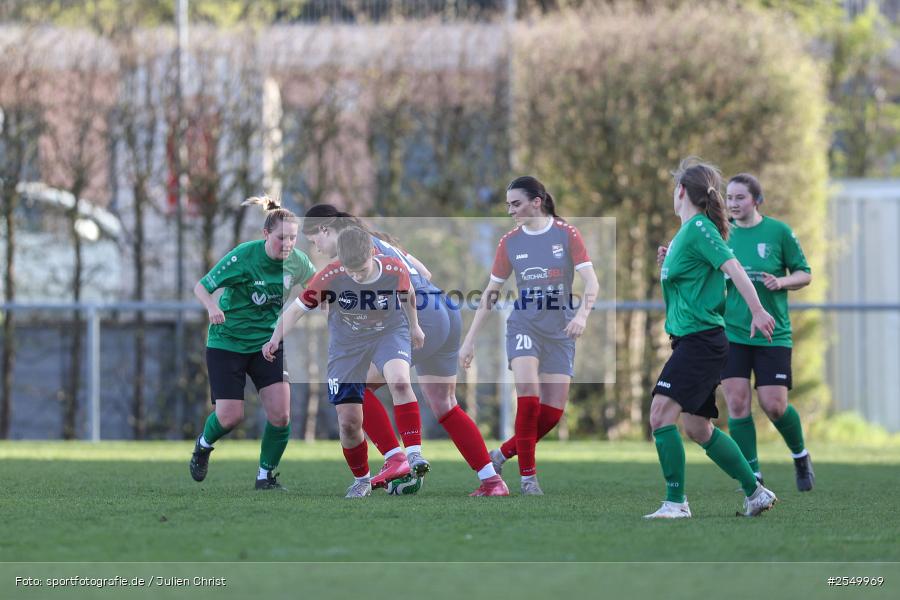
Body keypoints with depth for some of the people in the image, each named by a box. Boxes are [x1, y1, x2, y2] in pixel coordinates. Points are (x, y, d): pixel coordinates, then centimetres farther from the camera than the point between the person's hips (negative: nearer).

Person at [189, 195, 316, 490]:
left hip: (267, 342, 4)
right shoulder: (243, 257, -22)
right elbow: (201, 286, -16)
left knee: (280, 413, -12)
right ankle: (204, 444, 28)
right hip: (227, 341, -4)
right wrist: (212, 307, -37)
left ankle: (266, 475, 7)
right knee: (230, 416, -8)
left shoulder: (297, 261, -8)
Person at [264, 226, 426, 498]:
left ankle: (414, 454, -25)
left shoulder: (396, 270, -23)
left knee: (399, 381, -35)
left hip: (389, 333, -1)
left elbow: (408, 295, 1)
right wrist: (276, 338, -28)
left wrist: (414, 326, 14)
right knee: (349, 422, -1)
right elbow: (297, 307, -15)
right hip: (347, 342, 1)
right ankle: (361, 479, 25)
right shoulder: (330, 278, -25)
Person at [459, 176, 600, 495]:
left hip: (560, 331, 0)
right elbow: (491, 292, 8)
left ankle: (504, 452, 17)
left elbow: (591, 282, -9)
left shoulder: (566, 234, -4)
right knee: (528, 393, -23)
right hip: (524, 326, 0)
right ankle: (527, 474, -13)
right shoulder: (509, 242, 2)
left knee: (553, 411, -5)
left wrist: (582, 313, -29)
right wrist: (469, 340, 4)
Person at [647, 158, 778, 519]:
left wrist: (757, 310, -29)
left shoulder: (699, 228, -11)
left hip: (701, 339, -10)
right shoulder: (685, 232, 17)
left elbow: (732, 266, -22)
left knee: (661, 413, -18)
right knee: (697, 427, 13)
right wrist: (666, 263, 12)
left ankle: (676, 502, -18)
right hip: (690, 340, 10)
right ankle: (755, 492, 22)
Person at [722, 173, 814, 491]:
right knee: (737, 403, -7)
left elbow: (805, 274, 4)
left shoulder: (778, 231, -3)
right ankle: (752, 474, 4)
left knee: (774, 405, -6)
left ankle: (801, 456, 22)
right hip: (732, 331, 2)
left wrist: (781, 282, -16)